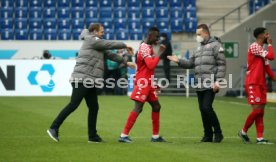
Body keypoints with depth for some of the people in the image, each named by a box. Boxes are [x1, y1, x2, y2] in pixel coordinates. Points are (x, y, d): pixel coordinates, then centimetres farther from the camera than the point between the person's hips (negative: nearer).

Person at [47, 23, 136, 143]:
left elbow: (109, 54, 27)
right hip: (82, 79, -10)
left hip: (90, 81, 10)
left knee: (93, 107, 7)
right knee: (73, 105, -13)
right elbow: (110, 45, -4)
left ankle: (92, 136, 11)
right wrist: (125, 45, 8)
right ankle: (54, 128, -11)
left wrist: (126, 62, 28)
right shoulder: (91, 40, -4)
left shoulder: (96, 43, 23)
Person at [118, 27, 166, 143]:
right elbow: (151, 65, -27)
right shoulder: (144, 47, -15)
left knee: (156, 106, 13)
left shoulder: (149, 47, 17)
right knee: (138, 108, -12)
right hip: (142, 82, -10)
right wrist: (159, 53, -19)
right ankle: (124, 135, -11)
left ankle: (155, 136, 19)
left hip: (148, 82, 10)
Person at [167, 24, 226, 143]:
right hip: (199, 86, 8)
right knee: (202, 110, 7)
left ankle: (218, 132, -1)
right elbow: (190, 63, 20)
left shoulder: (215, 45, -2)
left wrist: (218, 81, -15)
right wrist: (178, 61, 4)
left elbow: (221, 65, -8)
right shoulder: (198, 49, 21)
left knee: (207, 107, -14)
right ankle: (208, 135, 14)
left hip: (210, 85, -7)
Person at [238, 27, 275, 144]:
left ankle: (260, 137, 4)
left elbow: (266, 66, 18)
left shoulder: (262, 50, 18)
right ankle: (243, 131, 6)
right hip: (253, 84, -9)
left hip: (261, 84, 9)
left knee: (261, 111, 4)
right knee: (257, 109, -12)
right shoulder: (254, 47, -13)